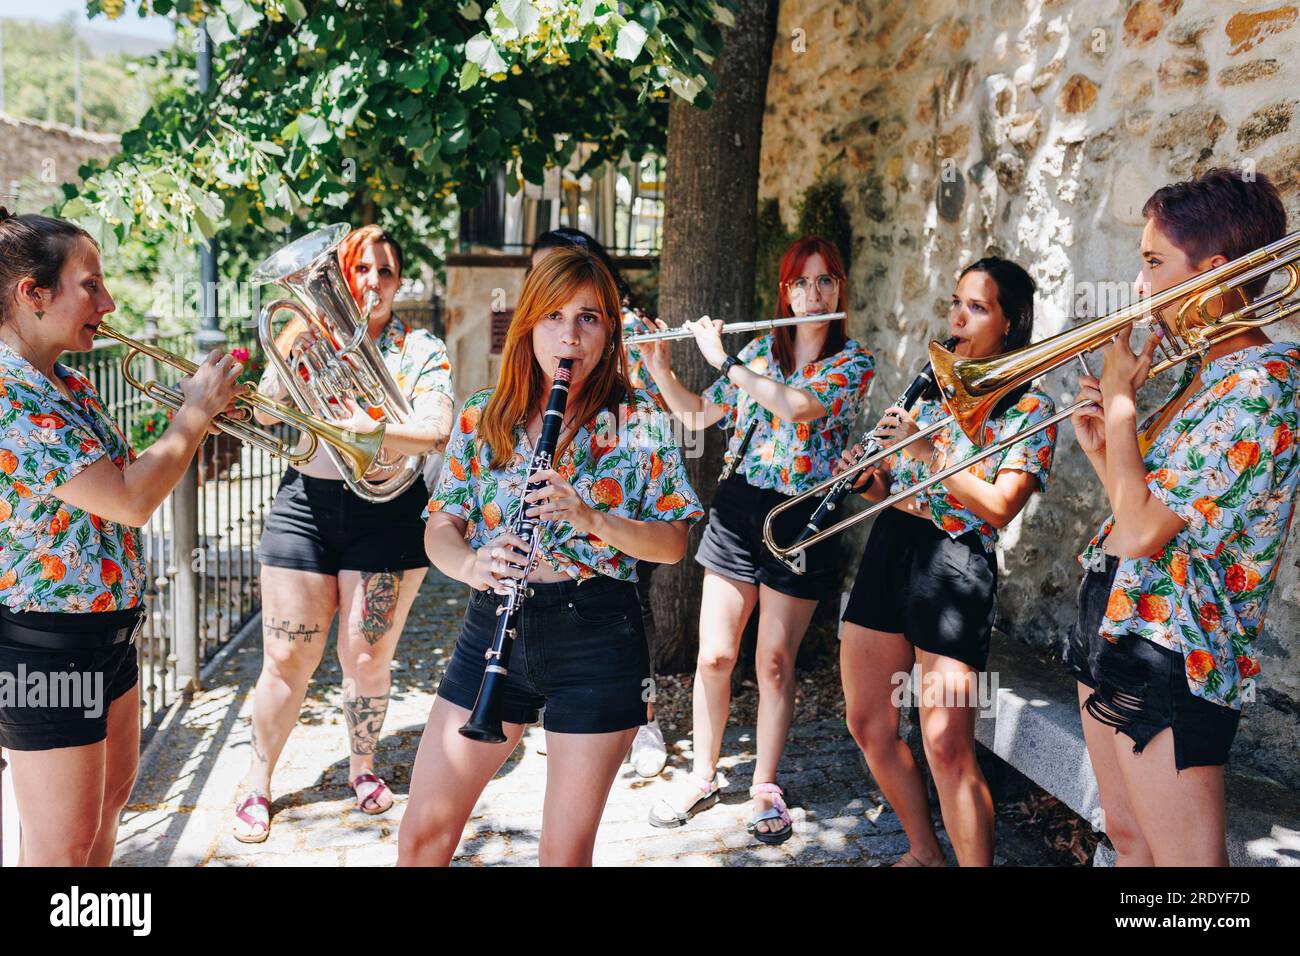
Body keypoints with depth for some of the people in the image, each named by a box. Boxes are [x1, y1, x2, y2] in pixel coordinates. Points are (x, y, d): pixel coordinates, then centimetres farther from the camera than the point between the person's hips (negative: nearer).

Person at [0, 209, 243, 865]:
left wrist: (194, 413, 2)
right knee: (61, 845, 5)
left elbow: (121, 476, 14)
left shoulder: (66, 384, 7)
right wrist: (195, 414, -14)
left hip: (104, 630, 10)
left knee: (110, 799, 24)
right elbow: (130, 502, -28)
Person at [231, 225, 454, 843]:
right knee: (286, 659, 4)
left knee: (367, 660, 4)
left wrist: (363, 428, -28)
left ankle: (363, 767, 29)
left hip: (387, 514, -1)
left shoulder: (422, 351, 2)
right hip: (306, 507, 1)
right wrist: (295, 350, -13)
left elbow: (435, 431, -14)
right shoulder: (308, 337, 8)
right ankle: (257, 782, 23)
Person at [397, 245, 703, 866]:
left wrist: (593, 519, -22)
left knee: (565, 852, 7)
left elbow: (673, 544, -4)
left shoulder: (641, 423, -2)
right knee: (421, 836, 8)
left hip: (597, 641, -2)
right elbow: (440, 529, 3)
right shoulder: (482, 415, 5)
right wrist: (472, 564, -19)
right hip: (492, 627, 3)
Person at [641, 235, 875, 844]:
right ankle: (702, 778, 22)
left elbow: (797, 406, -24)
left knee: (775, 662, 3)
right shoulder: (759, 350, 8)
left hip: (799, 519, -3)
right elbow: (698, 414, 14)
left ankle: (766, 788, 20)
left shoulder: (853, 361, -5)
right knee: (714, 655, 5)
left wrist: (721, 358, -18)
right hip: (737, 508, 4)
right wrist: (659, 368, -1)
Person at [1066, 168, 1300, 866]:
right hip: (1114, 626, 10)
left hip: (1170, 655, -10)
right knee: (1125, 838, 21)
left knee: (1186, 862, 1)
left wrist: (1120, 403, -14)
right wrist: (1102, 448, 0)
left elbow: (1140, 533, -25)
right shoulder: (1201, 372, 11)